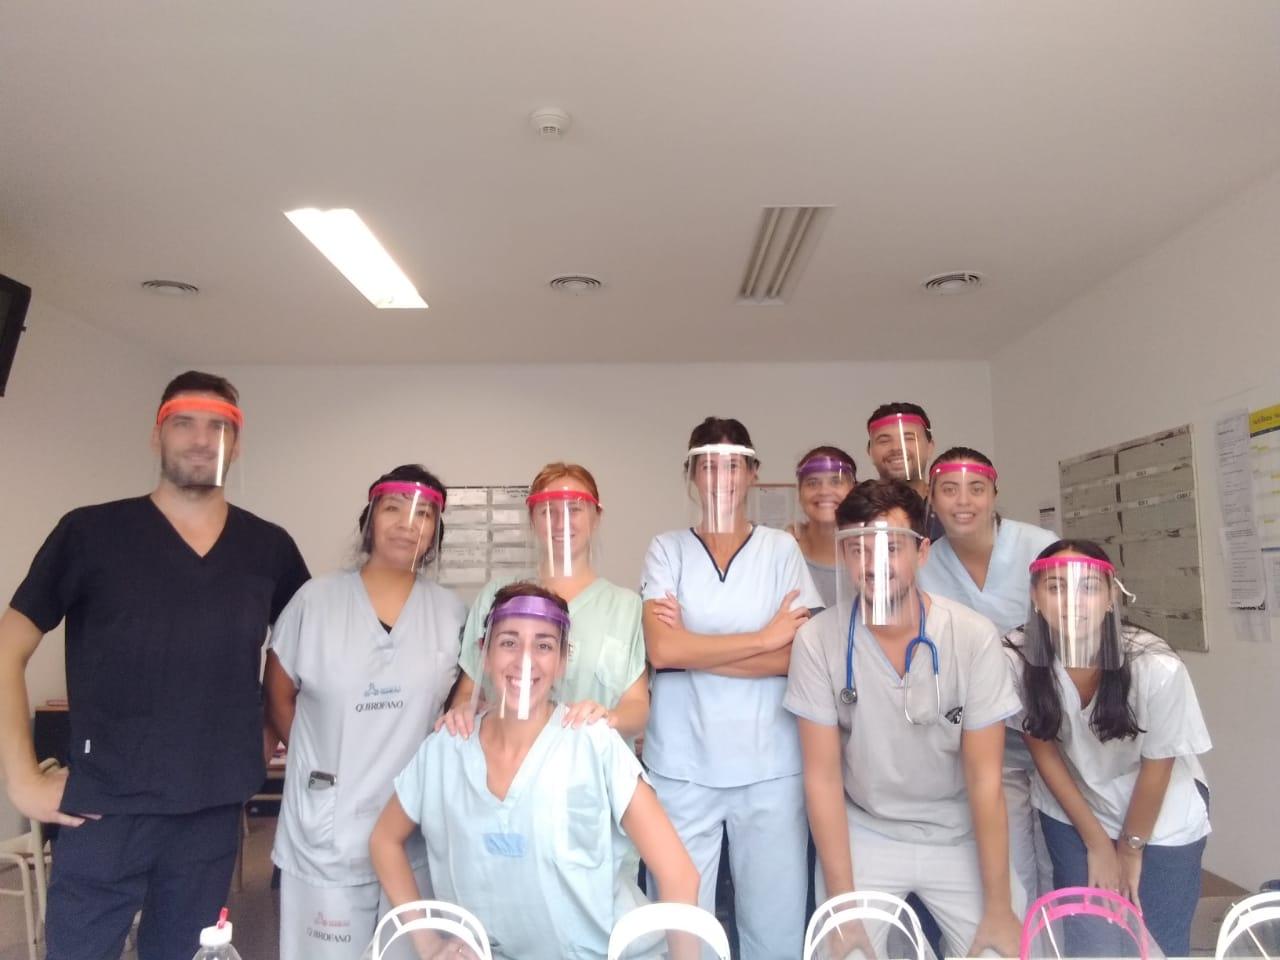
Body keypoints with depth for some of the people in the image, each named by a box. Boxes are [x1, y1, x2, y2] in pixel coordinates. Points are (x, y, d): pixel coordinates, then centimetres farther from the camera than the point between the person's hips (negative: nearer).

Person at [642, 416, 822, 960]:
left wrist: (694, 648, -10)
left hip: (770, 766, 1)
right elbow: (662, 650, -12)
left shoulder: (781, 549, 4)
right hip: (682, 765, 0)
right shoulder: (666, 549, 2)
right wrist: (766, 637, -9)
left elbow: (803, 655, -6)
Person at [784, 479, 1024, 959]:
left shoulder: (974, 637, -18)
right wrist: (844, 906, -12)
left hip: (960, 837, 1)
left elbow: (985, 778, -12)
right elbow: (823, 777, -13)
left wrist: (999, 910, -11)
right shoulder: (817, 641, -18)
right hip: (862, 835, 0)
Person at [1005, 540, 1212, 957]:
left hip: (1161, 821, -1)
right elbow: (1042, 748, -10)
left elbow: (1156, 766, -14)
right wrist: (1097, 842, -4)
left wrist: (1131, 848, -1)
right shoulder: (1019, 658, -26)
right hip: (1071, 810, 1)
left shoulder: (1158, 669, -30)